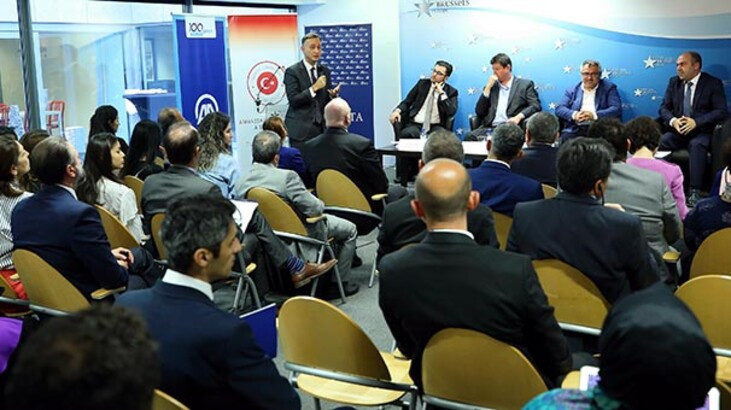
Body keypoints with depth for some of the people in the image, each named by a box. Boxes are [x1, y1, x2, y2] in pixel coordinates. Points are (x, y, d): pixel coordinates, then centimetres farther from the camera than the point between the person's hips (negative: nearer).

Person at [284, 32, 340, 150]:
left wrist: (333, 94, -9)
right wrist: (314, 88, -21)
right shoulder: (292, 71, -4)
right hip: (301, 130, -4)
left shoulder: (325, 71, 11)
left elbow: (327, 101, 14)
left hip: (321, 127, 4)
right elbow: (293, 100, -12)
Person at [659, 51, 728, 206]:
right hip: (677, 130, 4)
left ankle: (695, 191, -37)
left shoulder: (713, 83, -1)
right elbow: (664, 107, 8)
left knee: (696, 145, -37)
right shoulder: (674, 82, 11)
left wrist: (696, 122, -23)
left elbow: (722, 111, -9)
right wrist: (672, 121, -15)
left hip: (701, 132, -4)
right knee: (660, 141, -29)